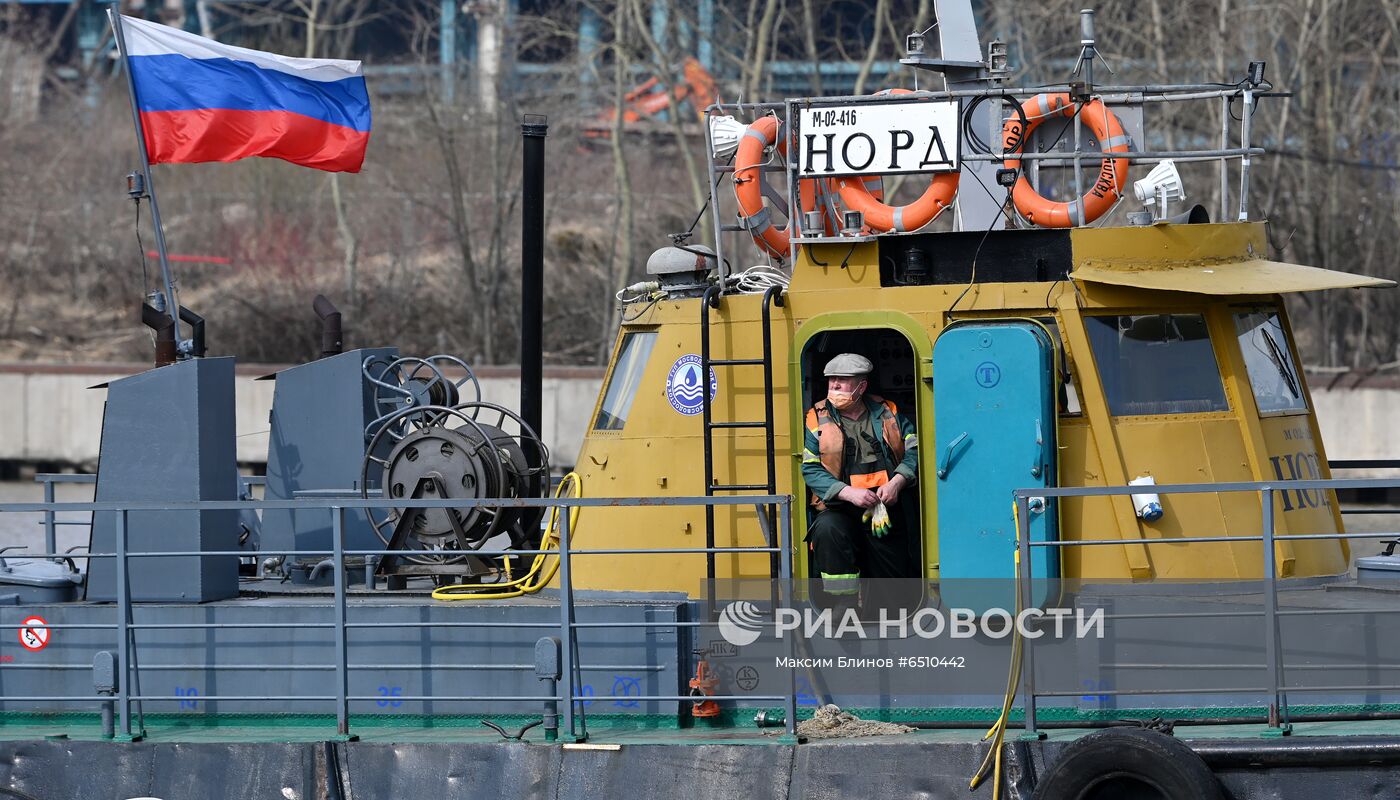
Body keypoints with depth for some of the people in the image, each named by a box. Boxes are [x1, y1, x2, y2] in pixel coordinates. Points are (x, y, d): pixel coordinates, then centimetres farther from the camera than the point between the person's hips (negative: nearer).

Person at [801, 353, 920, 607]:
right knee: (827, 530, -37)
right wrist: (849, 493, -19)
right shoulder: (817, 420, 3)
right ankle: (844, 610, -29)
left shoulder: (888, 413, 8)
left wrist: (896, 483, -15)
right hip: (840, 508, -2)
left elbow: (914, 452, 5)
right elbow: (810, 470, -5)